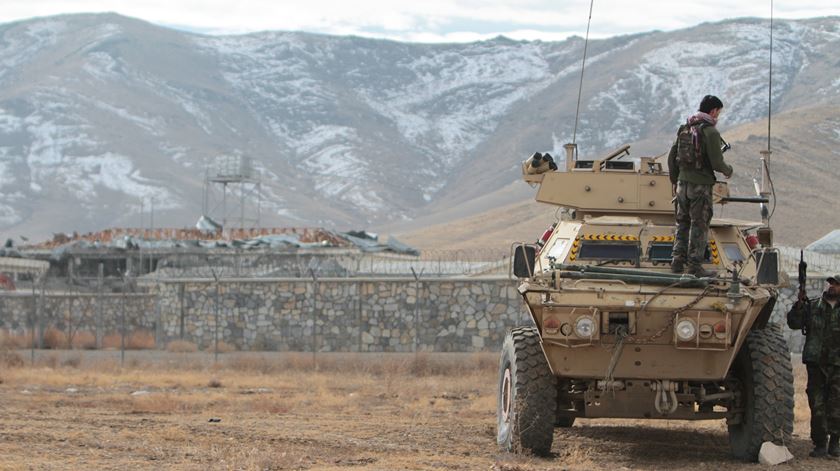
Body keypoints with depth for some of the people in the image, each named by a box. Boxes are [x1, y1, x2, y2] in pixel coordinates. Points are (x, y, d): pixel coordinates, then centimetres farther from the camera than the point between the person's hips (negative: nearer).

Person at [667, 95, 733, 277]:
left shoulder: (684, 129, 9)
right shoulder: (710, 132, -12)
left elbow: (672, 157, 11)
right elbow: (716, 163, -15)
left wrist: (674, 181, 21)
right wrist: (728, 170, 6)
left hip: (683, 184, 6)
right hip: (700, 186, -6)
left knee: (683, 224, 15)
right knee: (699, 226, -1)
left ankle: (677, 262, 14)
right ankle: (694, 266, 0)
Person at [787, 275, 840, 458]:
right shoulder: (813, 306, 9)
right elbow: (793, 323, 4)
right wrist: (799, 304, -8)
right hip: (816, 362, 1)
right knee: (817, 405, 0)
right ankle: (820, 444, 5)